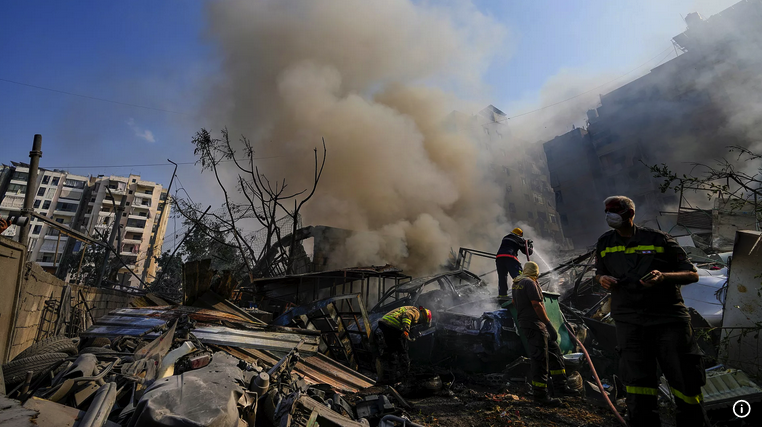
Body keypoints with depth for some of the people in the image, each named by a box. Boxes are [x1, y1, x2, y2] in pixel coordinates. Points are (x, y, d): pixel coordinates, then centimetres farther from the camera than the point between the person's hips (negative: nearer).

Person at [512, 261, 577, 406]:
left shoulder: (516, 284, 14)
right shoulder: (530, 283, -14)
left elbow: (514, 302, 30)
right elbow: (537, 305, -22)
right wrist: (549, 325, -21)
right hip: (534, 325, -10)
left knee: (554, 351, 15)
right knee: (540, 359, -5)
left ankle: (560, 386, 19)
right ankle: (540, 395, 2)